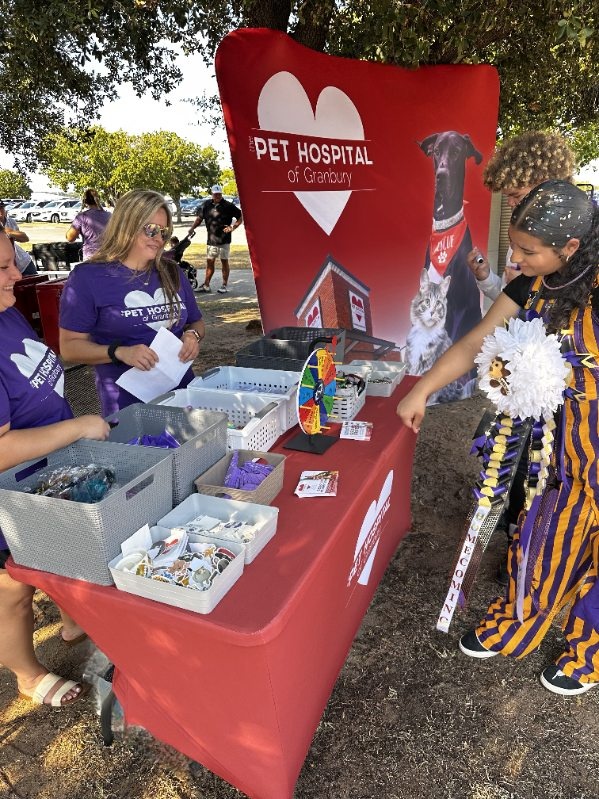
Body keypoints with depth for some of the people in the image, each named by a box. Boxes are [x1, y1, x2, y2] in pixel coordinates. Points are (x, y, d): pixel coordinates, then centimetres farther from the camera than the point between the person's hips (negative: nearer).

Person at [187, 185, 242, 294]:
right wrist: (192, 228, 0)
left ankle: (225, 285, 13)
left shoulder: (228, 206, -3)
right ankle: (206, 285, 10)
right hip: (211, 239, 3)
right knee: (210, 262, 5)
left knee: (224, 261, 4)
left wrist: (233, 227, -10)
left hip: (224, 239, -3)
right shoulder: (206, 205, 5)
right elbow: (199, 218, 14)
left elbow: (241, 217, 1)